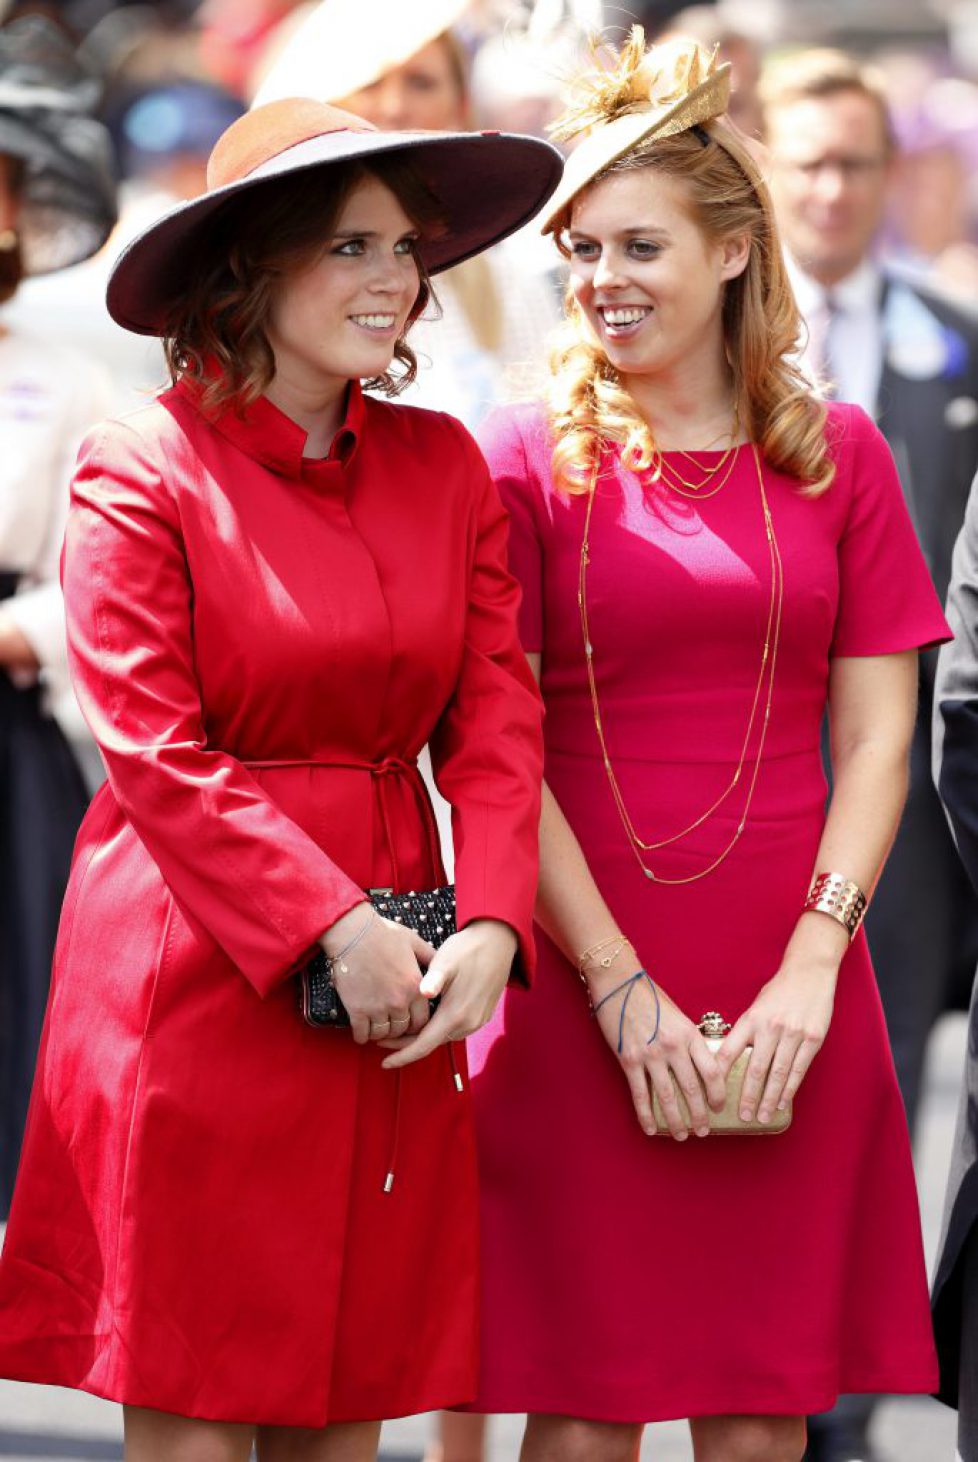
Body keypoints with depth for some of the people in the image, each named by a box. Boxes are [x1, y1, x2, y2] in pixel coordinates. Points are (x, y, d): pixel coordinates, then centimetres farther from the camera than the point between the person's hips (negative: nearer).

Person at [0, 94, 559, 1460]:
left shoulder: (444, 467, 8)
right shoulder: (143, 472, -6)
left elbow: (499, 722, 5)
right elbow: (155, 755, -11)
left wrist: (490, 925, -10)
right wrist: (333, 924, -15)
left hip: (395, 986, 5)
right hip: (196, 971, -4)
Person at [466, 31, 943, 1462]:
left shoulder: (836, 456, 9)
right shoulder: (526, 458, 2)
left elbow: (876, 737, 5)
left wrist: (811, 966, -8)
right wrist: (623, 988, -11)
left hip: (789, 995, 2)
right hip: (582, 995, -2)